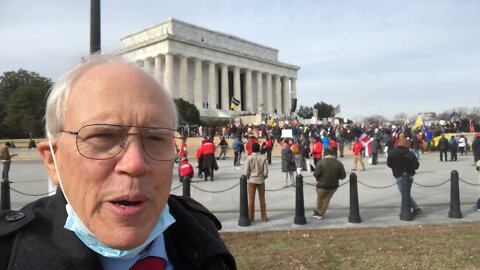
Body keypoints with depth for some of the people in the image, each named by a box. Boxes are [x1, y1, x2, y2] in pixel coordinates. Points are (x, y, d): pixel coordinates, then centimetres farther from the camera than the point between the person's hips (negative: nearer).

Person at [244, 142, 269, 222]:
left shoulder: (249, 158, -10)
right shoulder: (263, 158, -8)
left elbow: (246, 171, -10)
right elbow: (266, 171, -8)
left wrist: (248, 177, 9)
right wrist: (263, 177, 11)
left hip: (251, 180, -1)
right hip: (261, 180, 1)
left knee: (251, 199, 9)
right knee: (262, 199, 11)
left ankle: (250, 217, 16)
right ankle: (264, 217, 18)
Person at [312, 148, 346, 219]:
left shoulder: (321, 162, -16)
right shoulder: (339, 163, -5)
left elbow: (315, 174, -16)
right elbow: (343, 176, -1)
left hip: (322, 185, -3)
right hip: (334, 186, 3)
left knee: (320, 199, 20)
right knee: (327, 200, 18)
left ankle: (318, 212, 37)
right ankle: (321, 214, 26)